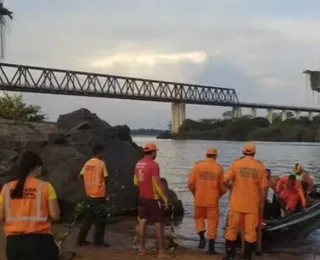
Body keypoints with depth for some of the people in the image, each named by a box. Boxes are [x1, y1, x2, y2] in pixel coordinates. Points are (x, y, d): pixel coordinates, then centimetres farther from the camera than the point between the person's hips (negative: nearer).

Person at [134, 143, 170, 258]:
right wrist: (165, 198, -13)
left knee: (142, 222, 11)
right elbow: (157, 184, -20)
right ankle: (161, 252, 2)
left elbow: (135, 182, 14)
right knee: (159, 224, 0)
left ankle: (142, 249, 17)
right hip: (153, 198, -7)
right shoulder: (153, 164, -18)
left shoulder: (138, 164, 5)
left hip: (142, 197, 7)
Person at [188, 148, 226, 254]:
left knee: (199, 217, 22)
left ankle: (202, 237, 3)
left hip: (199, 199, 1)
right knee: (212, 221, 8)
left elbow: (190, 183, -5)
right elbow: (223, 186, -3)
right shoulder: (219, 168, -3)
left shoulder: (197, 166, -3)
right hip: (213, 200, -1)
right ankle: (211, 247, 10)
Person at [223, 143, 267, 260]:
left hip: (237, 203, -1)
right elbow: (262, 188, -1)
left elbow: (224, 180, -14)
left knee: (232, 229, 10)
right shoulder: (260, 166, -1)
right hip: (253, 204, 1)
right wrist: (261, 204, 9)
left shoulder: (236, 164, -5)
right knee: (250, 231, 7)